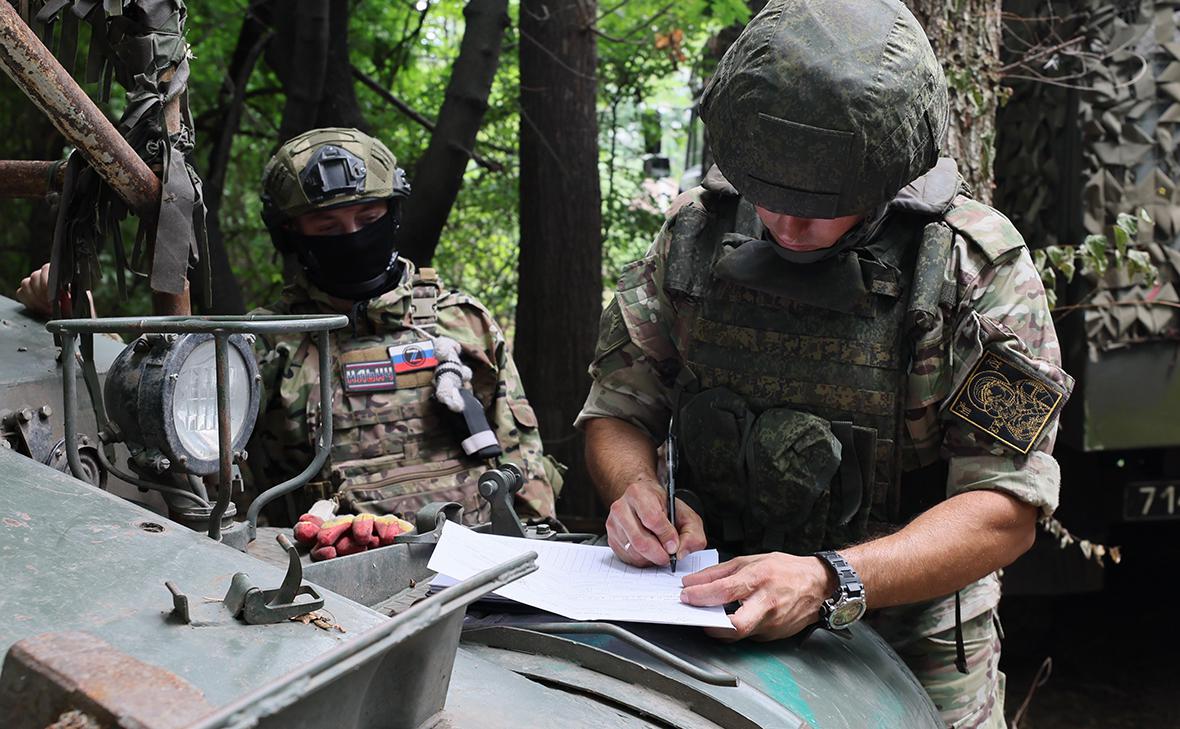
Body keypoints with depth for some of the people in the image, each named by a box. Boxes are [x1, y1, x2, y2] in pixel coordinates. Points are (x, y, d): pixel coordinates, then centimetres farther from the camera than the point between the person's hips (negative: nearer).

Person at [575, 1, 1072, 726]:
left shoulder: (977, 264, -14)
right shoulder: (696, 232, -3)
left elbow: (1006, 509, -17)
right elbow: (618, 409, 5)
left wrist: (830, 583, -31)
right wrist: (639, 491, -18)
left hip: (912, 655, 0)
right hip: (712, 622, 1)